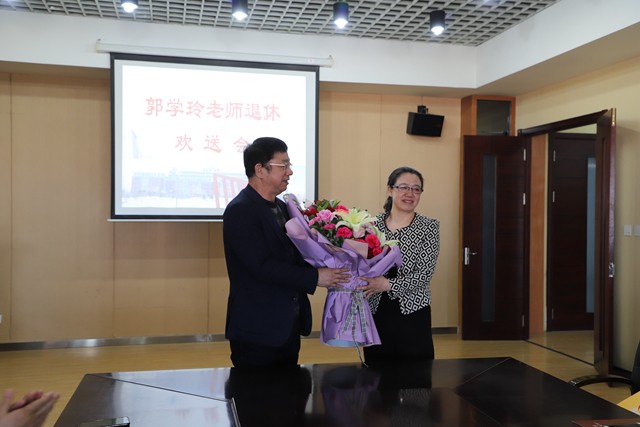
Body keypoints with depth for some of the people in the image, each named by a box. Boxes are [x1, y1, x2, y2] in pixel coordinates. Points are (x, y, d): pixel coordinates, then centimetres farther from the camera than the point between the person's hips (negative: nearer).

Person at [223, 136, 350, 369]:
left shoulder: (282, 207, 11)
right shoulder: (240, 211, -15)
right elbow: (262, 266, -23)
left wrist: (327, 272, -3)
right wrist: (315, 277, -17)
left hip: (288, 328, 8)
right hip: (257, 332, -8)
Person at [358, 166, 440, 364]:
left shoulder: (429, 226, -3)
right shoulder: (373, 223, 4)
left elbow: (425, 274, -12)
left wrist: (388, 284, -22)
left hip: (412, 313, -2)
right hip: (375, 312, 3)